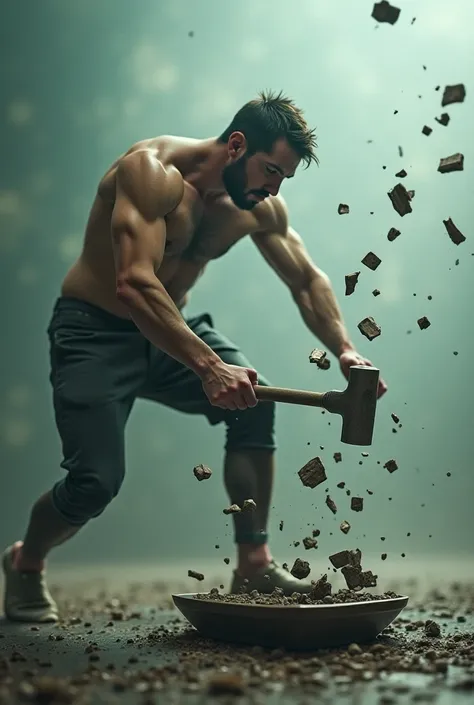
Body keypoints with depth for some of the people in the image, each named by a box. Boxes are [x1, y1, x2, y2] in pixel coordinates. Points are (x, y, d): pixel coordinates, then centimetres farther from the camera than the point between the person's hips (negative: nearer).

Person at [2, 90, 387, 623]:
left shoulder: (260, 209, -2)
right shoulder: (153, 170, -25)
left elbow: (308, 281, 8)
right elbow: (135, 284, -38)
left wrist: (345, 351, -10)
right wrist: (208, 365, -46)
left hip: (169, 328, 6)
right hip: (94, 330, -6)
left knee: (255, 403, -18)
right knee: (96, 481, -16)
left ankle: (253, 565, -5)